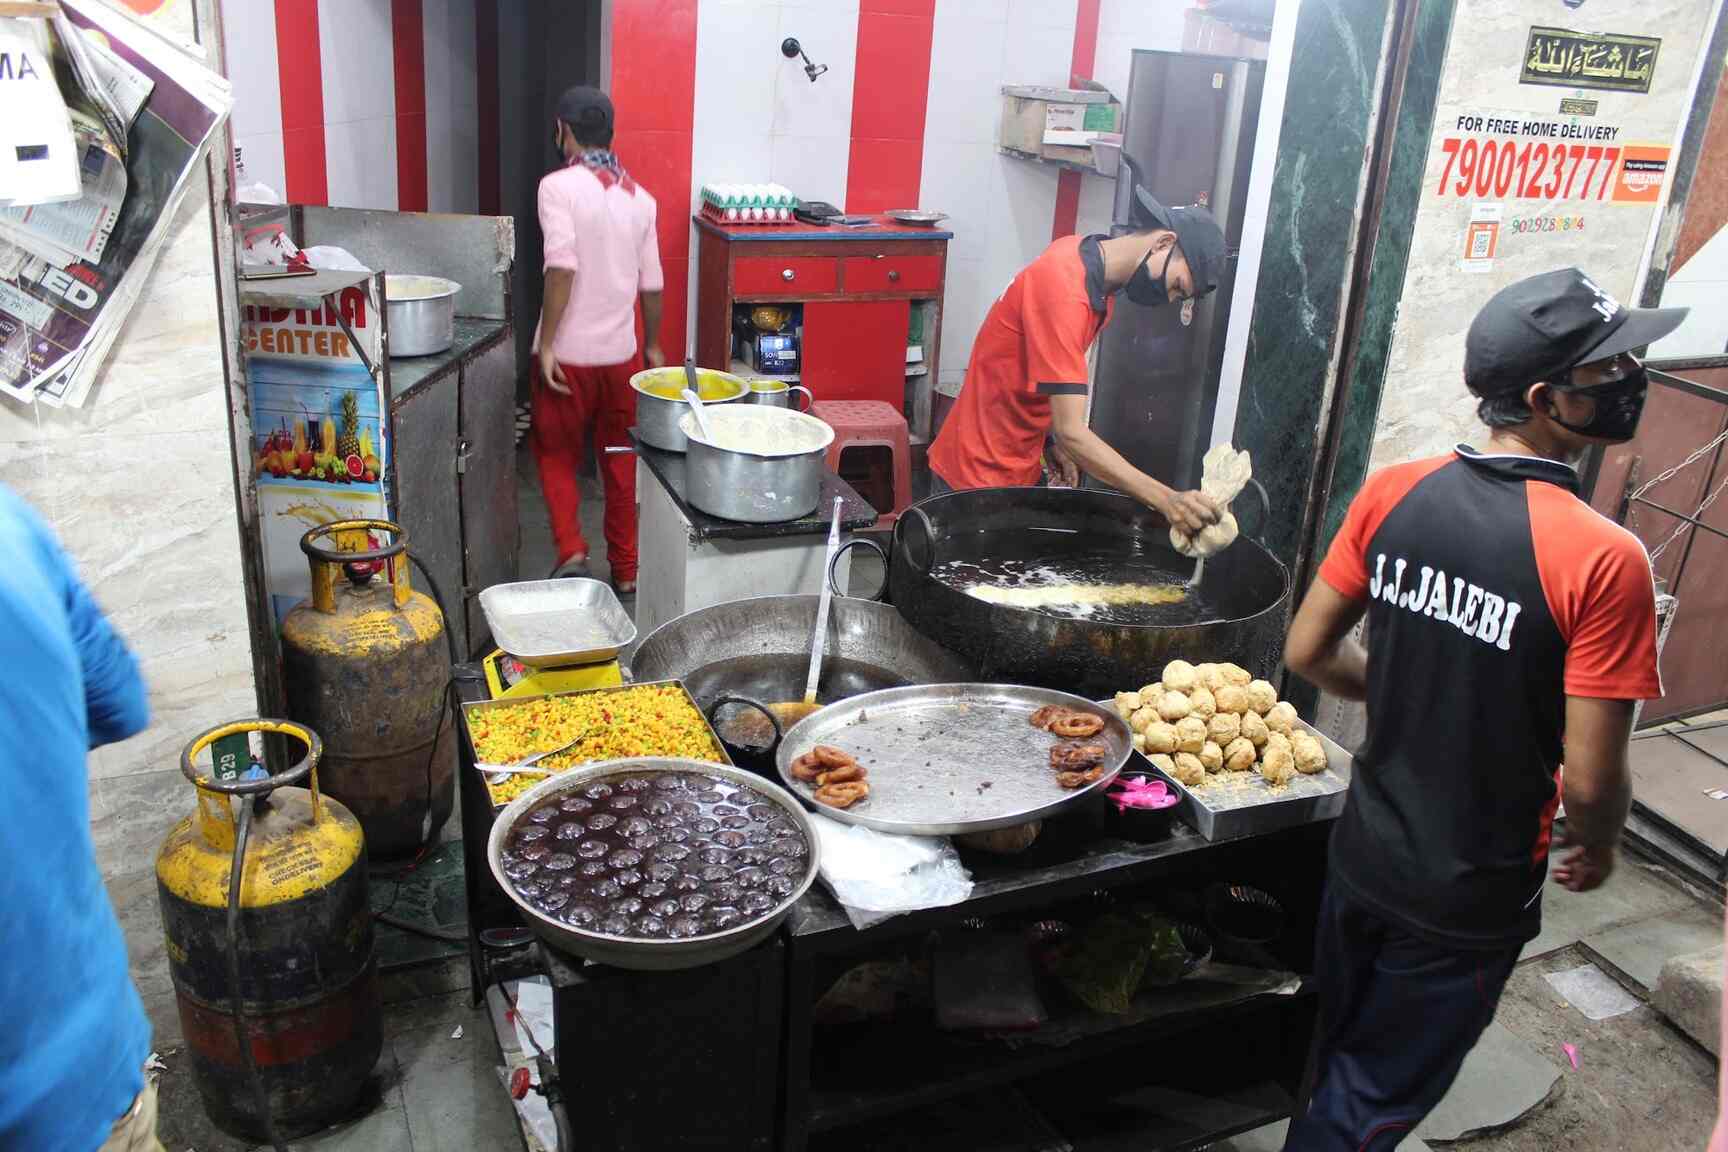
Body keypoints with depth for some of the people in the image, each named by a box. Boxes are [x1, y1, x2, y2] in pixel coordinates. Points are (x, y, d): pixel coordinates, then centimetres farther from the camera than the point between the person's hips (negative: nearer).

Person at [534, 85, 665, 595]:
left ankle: (571, 552, -2)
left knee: (557, 456, 14)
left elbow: (562, 267, -22)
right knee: (620, 463, 15)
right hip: (620, 353, 4)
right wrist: (653, 345, 20)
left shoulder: (558, 186, -11)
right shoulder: (640, 197, 5)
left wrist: (546, 345, -18)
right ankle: (626, 570, 21)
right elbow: (651, 284, 7)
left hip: (568, 355, -4)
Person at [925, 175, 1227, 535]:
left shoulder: (1086, 258, 1)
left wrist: (1052, 442, 0)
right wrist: (1167, 500, -38)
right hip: (978, 476, -9)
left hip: (1016, 469, 9)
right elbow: (1073, 432, -33)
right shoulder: (1063, 289, -28)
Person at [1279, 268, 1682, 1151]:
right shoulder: (1604, 561, -25)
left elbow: (1307, 653, -3)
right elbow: (1591, 781, -21)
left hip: (1362, 855, 5)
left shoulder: (1393, 493, -10)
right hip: (1468, 902, -4)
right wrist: (1596, 847, 2)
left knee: (1336, 1065, 28)